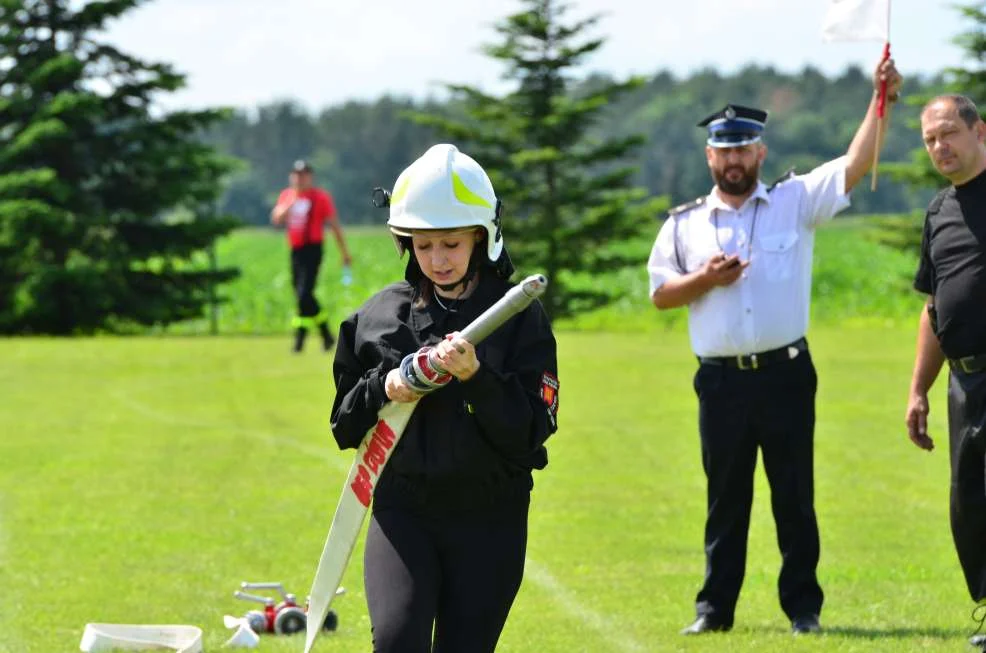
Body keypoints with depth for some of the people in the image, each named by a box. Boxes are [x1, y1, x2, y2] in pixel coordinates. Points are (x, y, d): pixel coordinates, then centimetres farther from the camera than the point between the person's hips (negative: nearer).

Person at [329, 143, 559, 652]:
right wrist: (383, 389, -8)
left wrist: (477, 377, -23)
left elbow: (530, 433, -9)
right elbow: (345, 426, 11)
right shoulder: (379, 314, 5)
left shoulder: (518, 315, -2)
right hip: (403, 510, 1)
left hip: (489, 520, -1)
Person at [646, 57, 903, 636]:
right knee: (726, 499, 7)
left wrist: (881, 99, -19)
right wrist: (705, 280, -8)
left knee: (795, 495, 3)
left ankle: (803, 605, 10)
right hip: (721, 381, 1)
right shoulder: (685, 224, 10)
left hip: (786, 375, -1)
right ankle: (715, 607, 13)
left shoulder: (796, 202, 5)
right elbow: (660, 294, 10)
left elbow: (855, 166, -7)